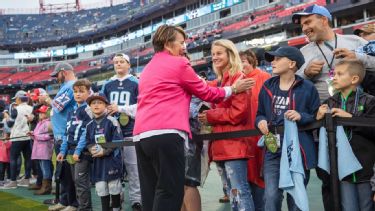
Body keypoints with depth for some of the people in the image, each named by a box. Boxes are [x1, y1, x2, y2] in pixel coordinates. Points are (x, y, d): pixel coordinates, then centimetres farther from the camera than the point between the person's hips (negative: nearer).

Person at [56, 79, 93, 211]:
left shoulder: (88, 109, -7)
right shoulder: (72, 111, 18)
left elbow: (87, 132, -14)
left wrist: (78, 150, -19)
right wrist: (63, 150, 13)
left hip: (83, 151, -8)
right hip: (72, 151, 8)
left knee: (81, 180, -10)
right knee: (76, 180, 11)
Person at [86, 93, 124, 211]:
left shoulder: (112, 121, -7)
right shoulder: (89, 125, 11)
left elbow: (118, 141, -12)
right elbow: (88, 143, 15)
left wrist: (105, 151, -17)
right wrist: (92, 149, -7)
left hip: (112, 158, -5)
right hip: (97, 160, 5)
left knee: (114, 186, 1)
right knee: (101, 188, 5)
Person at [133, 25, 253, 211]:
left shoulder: (147, 69, 26)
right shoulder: (179, 64, 3)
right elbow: (206, 93, 11)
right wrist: (234, 89, 24)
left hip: (141, 135, 8)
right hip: (165, 133, -8)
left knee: (151, 194, 8)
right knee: (170, 192, -8)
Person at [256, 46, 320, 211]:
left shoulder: (307, 87, -3)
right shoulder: (268, 86, 10)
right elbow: (260, 114, 19)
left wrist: (301, 117, -18)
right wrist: (261, 121, -3)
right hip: (273, 149, 3)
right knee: (271, 196, -6)